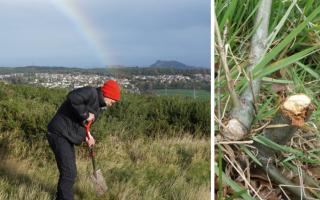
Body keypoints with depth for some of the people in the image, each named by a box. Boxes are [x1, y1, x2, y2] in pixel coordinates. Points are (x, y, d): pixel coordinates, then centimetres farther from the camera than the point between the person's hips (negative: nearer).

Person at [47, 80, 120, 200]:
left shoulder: (97, 105, 16)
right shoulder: (91, 93, -15)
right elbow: (72, 98, -33)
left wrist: (86, 136, 2)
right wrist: (85, 115, -22)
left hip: (67, 137, 10)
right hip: (59, 135, -10)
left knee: (69, 173, 19)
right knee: (69, 173, -13)